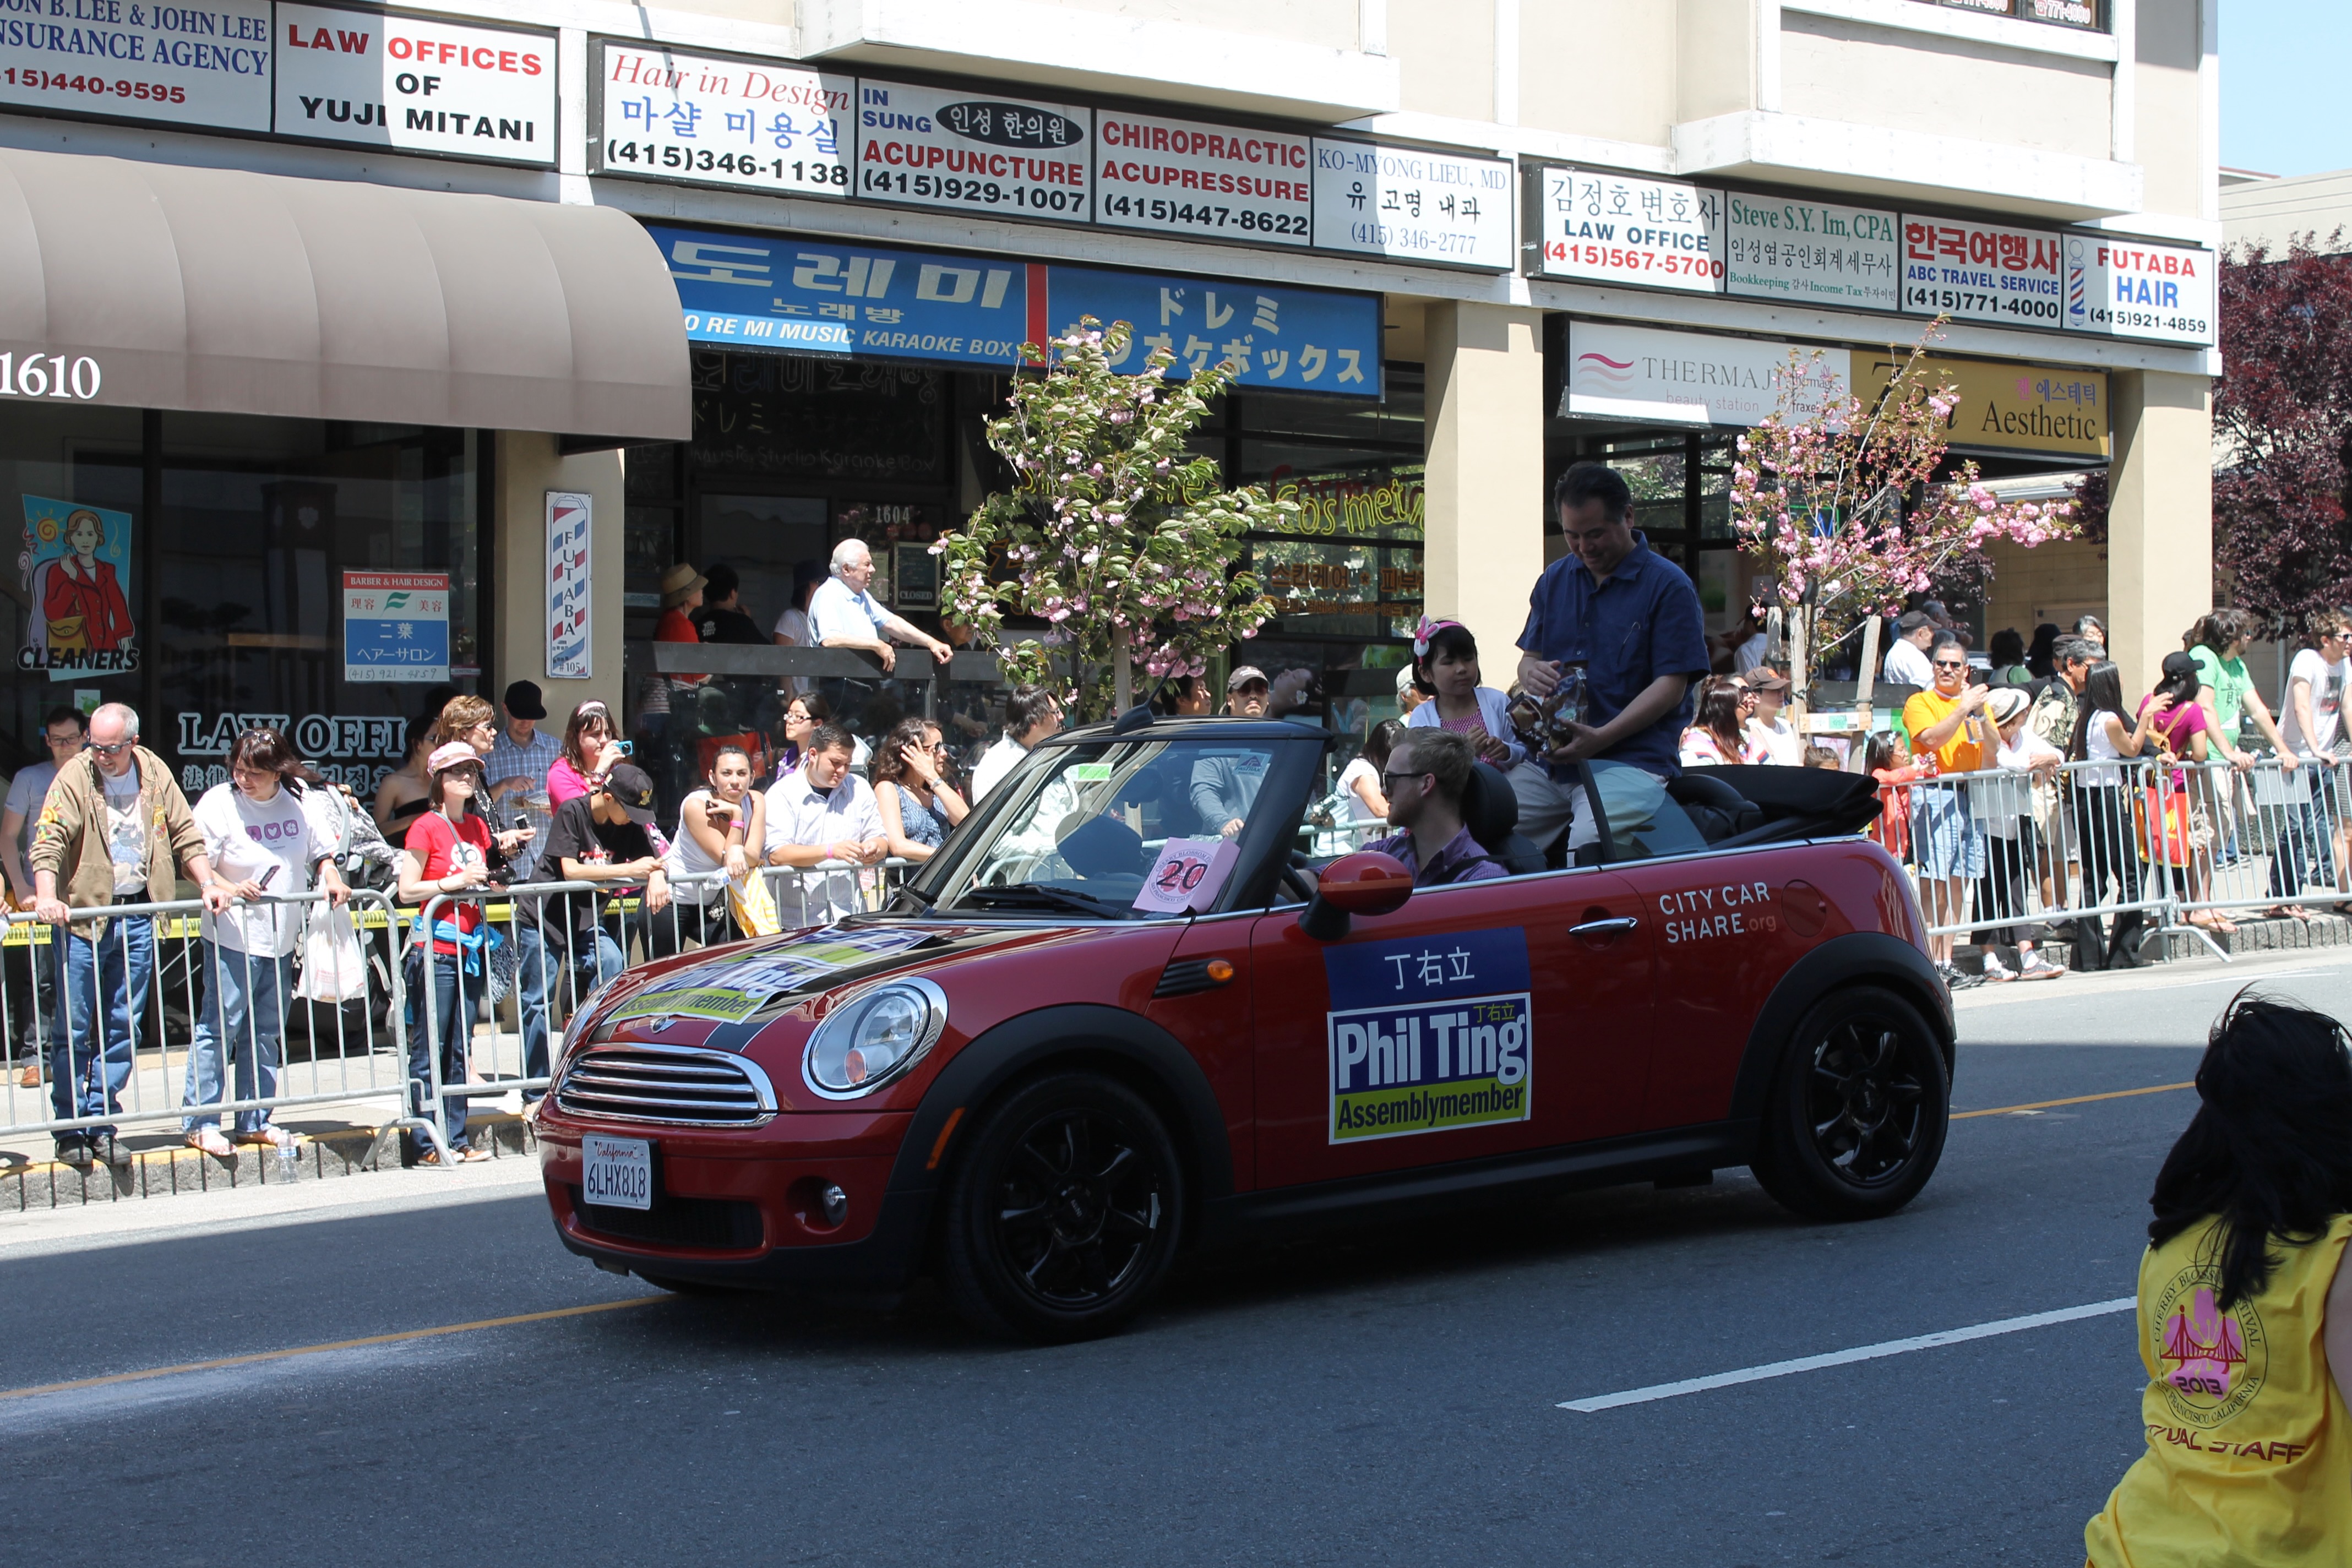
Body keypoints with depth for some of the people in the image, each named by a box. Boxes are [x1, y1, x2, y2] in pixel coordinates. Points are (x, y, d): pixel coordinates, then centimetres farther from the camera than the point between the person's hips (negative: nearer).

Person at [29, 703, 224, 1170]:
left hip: (137, 915, 4)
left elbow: (185, 834, 12)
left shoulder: (155, 773, 5)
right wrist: (46, 896, -30)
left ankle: (101, 1123, 12)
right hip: (82, 918, -3)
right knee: (74, 1029, 0)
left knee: (122, 1027, 6)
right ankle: (71, 1128, 8)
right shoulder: (74, 776, -7)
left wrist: (207, 885, 2)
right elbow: (48, 842, -16)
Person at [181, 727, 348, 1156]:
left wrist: (330, 877, -2)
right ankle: (199, 1123, -1)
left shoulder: (297, 802, 5)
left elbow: (319, 851, 18)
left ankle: (255, 1122, 20)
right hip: (232, 939, -5)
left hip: (281, 940, 5)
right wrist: (229, 888, -28)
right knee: (219, 1028, -7)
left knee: (265, 1035, 12)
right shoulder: (219, 803, -9)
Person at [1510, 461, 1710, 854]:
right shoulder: (1555, 579, 18)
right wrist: (1532, 673, -2)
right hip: (1548, 761, 6)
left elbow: (1671, 685, -7)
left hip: (1631, 759, -6)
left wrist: (1600, 739, -18)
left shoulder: (1668, 586, -1)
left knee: (1587, 849, -31)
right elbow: (1529, 656, 25)